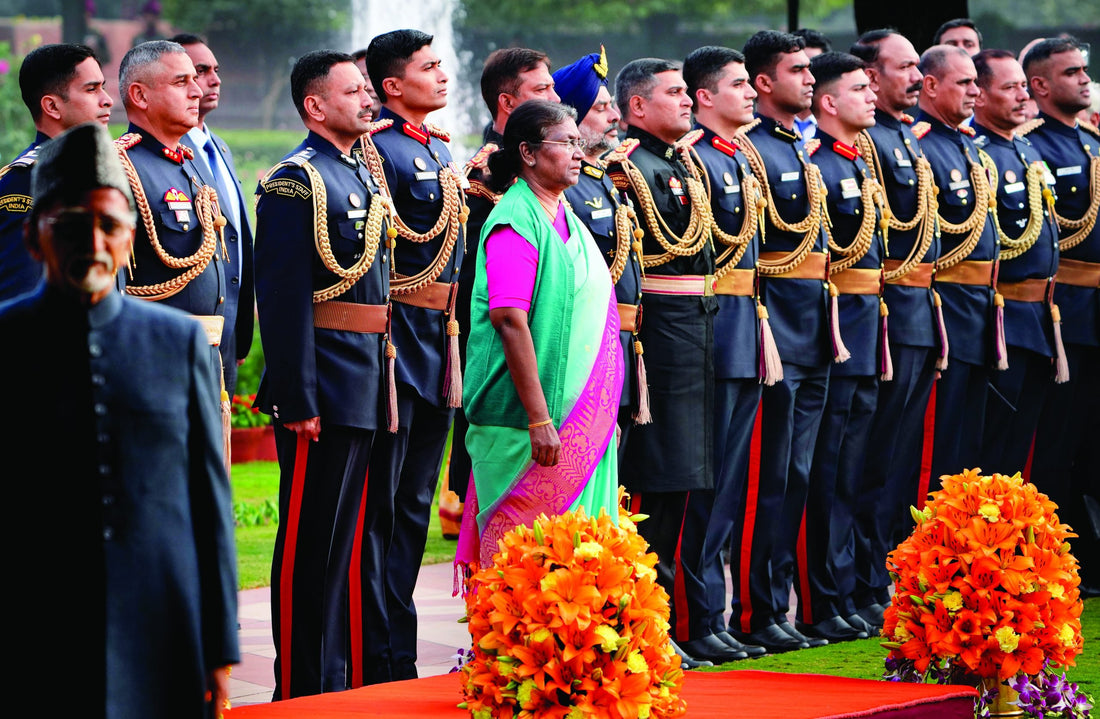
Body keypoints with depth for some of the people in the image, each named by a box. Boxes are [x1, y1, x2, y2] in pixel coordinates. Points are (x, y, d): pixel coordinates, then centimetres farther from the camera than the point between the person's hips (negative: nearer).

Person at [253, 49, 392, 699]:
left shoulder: (364, 176, 16)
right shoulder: (296, 181, -12)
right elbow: (284, 299, -18)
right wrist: (298, 401, -21)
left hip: (365, 390, 9)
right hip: (323, 389, -9)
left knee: (345, 539, 13)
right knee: (308, 542, -3)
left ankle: (343, 679, 20)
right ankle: (300, 693, 2)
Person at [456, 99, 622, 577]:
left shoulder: (564, 216, 14)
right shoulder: (515, 221, -13)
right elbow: (510, 320, -20)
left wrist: (602, 414, 20)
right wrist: (539, 419, -23)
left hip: (579, 418, 9)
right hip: (525, 420, -9)